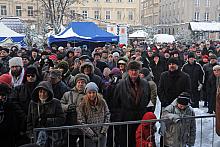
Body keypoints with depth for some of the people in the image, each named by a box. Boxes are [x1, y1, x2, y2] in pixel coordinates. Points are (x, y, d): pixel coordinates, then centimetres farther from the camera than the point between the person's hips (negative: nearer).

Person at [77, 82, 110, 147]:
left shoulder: (102, 102, -3)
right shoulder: (82, 105, -10)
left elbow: (107, 116, 3)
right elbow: (81, 122, -10)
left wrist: (103, 131, -4)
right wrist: (92, 135, -13)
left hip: (102, 135, 2)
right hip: (89, 137, -2)